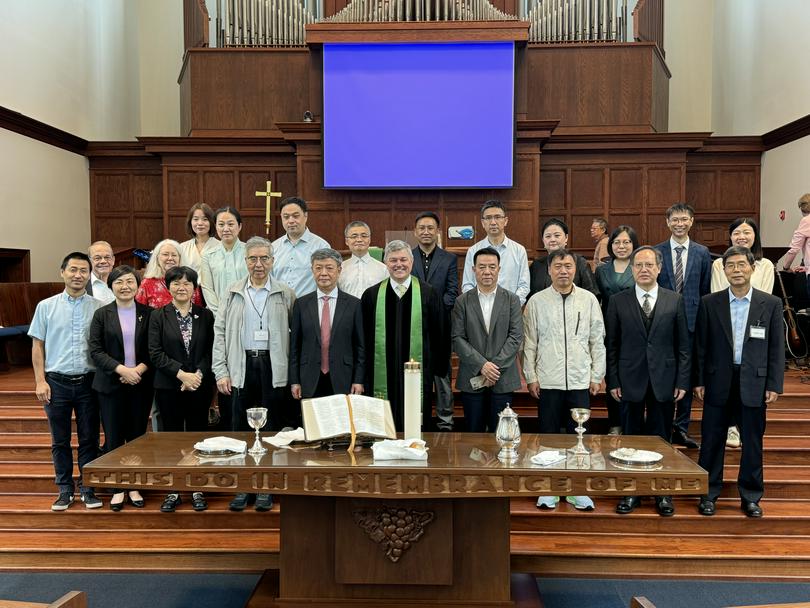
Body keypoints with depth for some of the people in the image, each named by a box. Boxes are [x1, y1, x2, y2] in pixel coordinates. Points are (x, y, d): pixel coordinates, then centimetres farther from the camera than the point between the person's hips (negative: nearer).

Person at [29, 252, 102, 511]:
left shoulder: (99, 308, -1)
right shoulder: (46, 306, 3)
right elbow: (38, 345, 5)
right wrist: (40, 381, -1)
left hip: (88, 381, -1)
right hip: (57, 382, 1)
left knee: (89, 439, 7)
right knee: (60, 440, 11)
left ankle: (88, 487, 19)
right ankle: (65, 489, 23)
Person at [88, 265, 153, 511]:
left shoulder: (148, 313, 3)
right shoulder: (101, 315, 3)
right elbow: (96, 350, -4)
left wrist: (140, 369, -13)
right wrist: (122, 369, -15)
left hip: (141, 384, 0)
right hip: (111, 385, 0)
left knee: (137, 436, 7)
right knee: (113, 437, 4)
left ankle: (135, 486, 19)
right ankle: (117, 488, 17)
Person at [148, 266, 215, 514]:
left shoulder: (205, 315, 5)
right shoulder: (158, 316, 3)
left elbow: (211, 350, 2)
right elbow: (155, 352, -4)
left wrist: (198, 375, -12)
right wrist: (181, 374, -13)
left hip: (200, 386, 0)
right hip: (169, 387, 0)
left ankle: (197, 489, 15)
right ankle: (173, 491, 16)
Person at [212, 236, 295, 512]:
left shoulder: (285, 294, 4)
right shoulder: (233, 293, 8)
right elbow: (220, 332, 6)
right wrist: (221, 371, -1)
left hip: (274, 367, -1)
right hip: (241, 367, 2)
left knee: (271, 429, 5)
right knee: (240, 428, 7)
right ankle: (242, 486, 20)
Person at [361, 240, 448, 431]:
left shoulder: (428, 293, 3)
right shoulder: (371, 295, 5)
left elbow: (439, 334, 6)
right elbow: (363, 338, 8)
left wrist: (439, 370, 4)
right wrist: (363, 376, 6)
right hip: (382, 377, 1)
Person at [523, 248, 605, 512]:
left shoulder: (589, 300, 4)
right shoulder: (536, 301, 2)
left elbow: (597, 340, 6)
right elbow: (529, 343, 3)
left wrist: (597, 376, 3)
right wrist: (530, 376, -1)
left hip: (580, 381, 1)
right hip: (548, 381, -1)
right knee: (548, 436, 7)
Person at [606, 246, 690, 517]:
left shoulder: (675, 301, 3)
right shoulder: (618, 301, 1)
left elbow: (683, 345, 4)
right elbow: (612, 345, 2)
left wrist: (682, 381, -2)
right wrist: (613, 381, -3)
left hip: (664, 381, 1)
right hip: (630, 381, 0)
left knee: (661, 439, 9)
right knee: (630, 438, 8)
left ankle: (662, 492, 23)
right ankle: (631, 491, 21)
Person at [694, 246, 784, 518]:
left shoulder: (771, 304, 1)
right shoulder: (709, 303, 0)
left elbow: (776, 348, 2)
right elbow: (700, 345, 2)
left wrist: (774, 385, -2)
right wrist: (699, 381, -1)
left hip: (754, 383, 0)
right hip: (718, 383, 0)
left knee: (752, 442, 10)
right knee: (712, 441, 7)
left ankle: (750, 496, 25)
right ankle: (709, 494, 21)